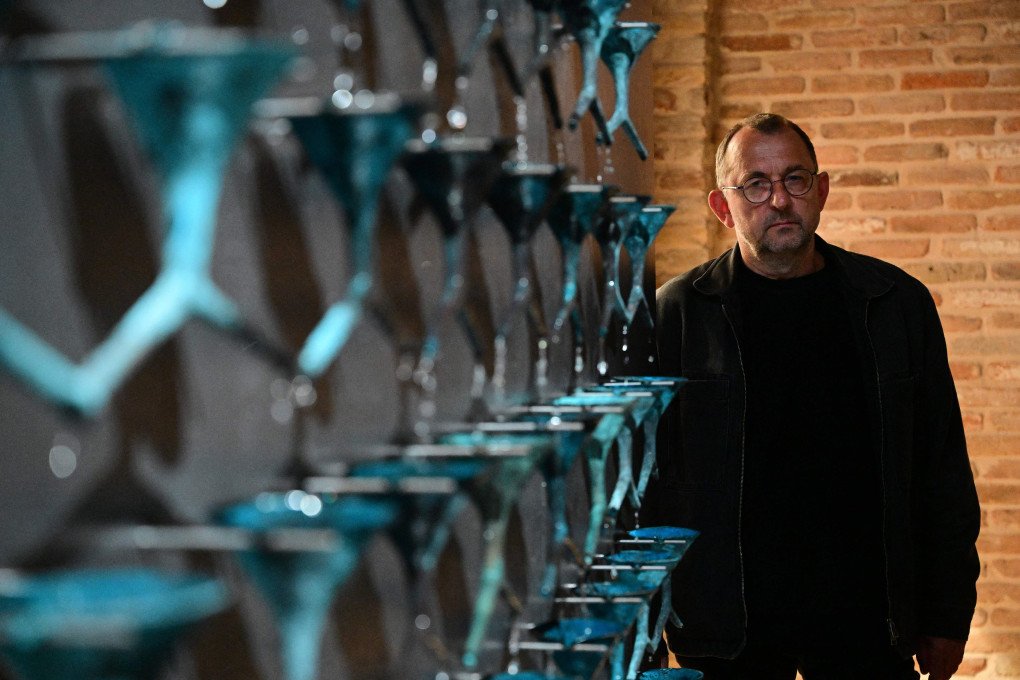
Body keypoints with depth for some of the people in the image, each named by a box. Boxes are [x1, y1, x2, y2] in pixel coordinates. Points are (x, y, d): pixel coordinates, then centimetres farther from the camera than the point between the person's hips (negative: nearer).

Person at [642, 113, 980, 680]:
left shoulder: (899, 303, 6)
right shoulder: (676, 314, 0)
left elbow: (943, 469, 8)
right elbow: (648, 473, 1)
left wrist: (949, 615, 6)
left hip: (867, 614, 1)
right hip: (729, 624, -1)